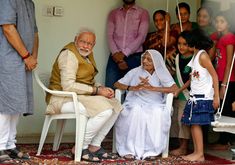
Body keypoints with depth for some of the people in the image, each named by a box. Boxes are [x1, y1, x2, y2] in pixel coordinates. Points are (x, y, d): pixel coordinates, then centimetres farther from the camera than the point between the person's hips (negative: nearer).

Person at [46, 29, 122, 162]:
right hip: (64, 99, -10)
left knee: (116, 106, -1)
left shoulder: (87, 55, 14)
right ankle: (80, 148, -14)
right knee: (105, 110, -25)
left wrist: (101, 88, -3)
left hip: (82, 96, 10)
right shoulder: (69, 55, -16)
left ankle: (95, 146, 0)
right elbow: (68, 86, -25)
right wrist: (96, 90, -20)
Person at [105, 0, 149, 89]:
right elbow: (110, 36, 7)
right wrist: (116, 54, -10)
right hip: (115, 57, 2)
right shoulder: (113, 13, 17)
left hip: (134, 57, -2)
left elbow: (141, 37, -3)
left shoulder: (143, 13, 8)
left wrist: (124, 53, -11)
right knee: (110, 88, -8)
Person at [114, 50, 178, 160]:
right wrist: (133, 88, -13)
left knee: (158, 113, -34)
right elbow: (117, 84, 6)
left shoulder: (161, 74, 6)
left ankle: (151, 150, -25)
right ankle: (130, 149, -27)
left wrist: (153, 88, -19)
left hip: (154, 104, 0)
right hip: (135, 102, 0)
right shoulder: (135, 72, 9)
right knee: (136, 111, -35)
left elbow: (175, 88, -9)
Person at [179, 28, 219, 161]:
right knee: (193, 124, 8)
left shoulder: (202, 55, -11)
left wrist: (216, 97, -18)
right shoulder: (195, 56, 15)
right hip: (195, 96, 8)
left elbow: (215, 76, -14)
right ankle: (196, 152, 13)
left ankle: (200, 154, -4)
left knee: (196, 123, -8)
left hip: (203, 97, -8)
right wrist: (179, 90, 26)